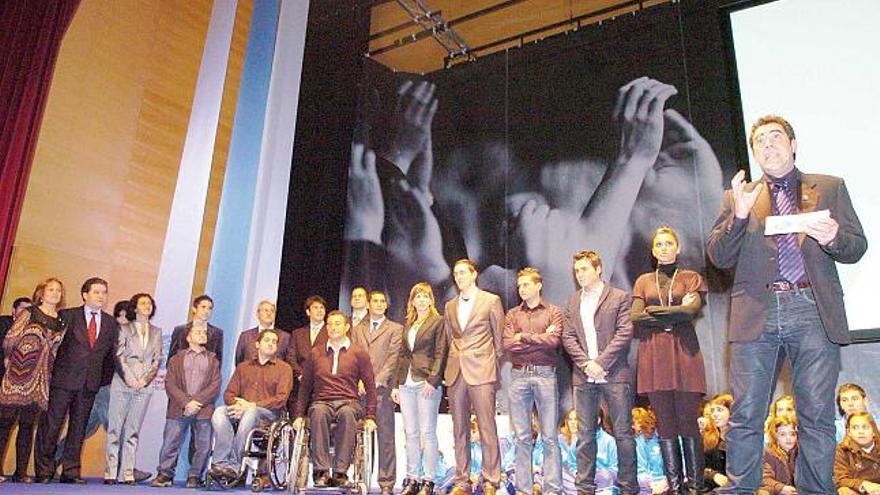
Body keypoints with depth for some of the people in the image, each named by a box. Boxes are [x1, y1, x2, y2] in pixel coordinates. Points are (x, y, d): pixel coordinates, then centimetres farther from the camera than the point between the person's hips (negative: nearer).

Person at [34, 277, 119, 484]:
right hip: (63, 380, -3)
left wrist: (105, 380, 10)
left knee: (78, 427, 8)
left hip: (91, 383, 3)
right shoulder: (67, 316, 1)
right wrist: (49, 372, 1)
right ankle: (43, 471, 11)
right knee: (51, 424, 0)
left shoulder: (111, 323, 10)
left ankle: (70, 472, 15)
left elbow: (112, 355, 13)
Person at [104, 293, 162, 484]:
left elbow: (157, 360, 8)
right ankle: (110, 472, 4)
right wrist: (129, 378, -12)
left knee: (133, 430, 3)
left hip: (144, 386, 2)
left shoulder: (156, 332, 14)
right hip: (122, 383, -2)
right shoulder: (125, 329, 7)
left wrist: (144, 379, -5)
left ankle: (127, 473, 5)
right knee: (115, 428, -1)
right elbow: (119, 356, -1)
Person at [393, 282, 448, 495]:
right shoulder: (408, 325, 19)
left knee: (427, 433, -4)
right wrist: (396, 384, 13)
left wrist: (432, 380, -16)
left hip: (427, 383, -6)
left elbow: (440, 353, -7)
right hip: (407, 384, 6)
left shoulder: (438, 321, 0)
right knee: (410, 433, 8)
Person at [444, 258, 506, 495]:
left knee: (487, 429, -5)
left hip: (481, 371, -4)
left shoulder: (491, 300, 2)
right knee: (459, 430, 8)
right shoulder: (450, 306, 16)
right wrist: (455, 359, 12)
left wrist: (494, 367, 3)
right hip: (455, 372, 5)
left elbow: (499, 337, 4)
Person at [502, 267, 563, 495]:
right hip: (519, 376, 2)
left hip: (545, 375, -2)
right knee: (522, 437, 6)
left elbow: (553, 342, -10)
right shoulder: (512, 314, 12)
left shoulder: (553, 312, 6)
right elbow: (508, 344, -2)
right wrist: (541, 338, -4)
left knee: (549, 437, 0)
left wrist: (524, 336, -4)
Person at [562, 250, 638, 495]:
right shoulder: (572, 303, 15)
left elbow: (625, 333, -6)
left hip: (614, 375, -3)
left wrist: (600, 362, -13)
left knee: (623, 433, 1)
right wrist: (586, 363, -7)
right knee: (585, 435, 7)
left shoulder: (619, 297, 2)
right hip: (583, 377, 4)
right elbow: (568, 337, 8)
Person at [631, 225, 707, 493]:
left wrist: (653, 311, -4)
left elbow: (691, 310, -8)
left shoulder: (691, 277, 10)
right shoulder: (643, 281, 16)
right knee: (664, 423, 4)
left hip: (684, 353, -2)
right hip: (653, 356, 2)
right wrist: (675, 312, -5)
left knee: (687, 422, -3)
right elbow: (635, 317, 1)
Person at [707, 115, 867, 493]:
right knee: (745, 416, -1)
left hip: (814, 311, 0)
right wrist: (739, 215, -9)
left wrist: (833, 238, -12)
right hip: (756, 314, 0)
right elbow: (719, 257, 8)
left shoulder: (830, 188, 17)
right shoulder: (738, 197, 17)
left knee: (817, 416, 1)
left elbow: (856, 246, 11)